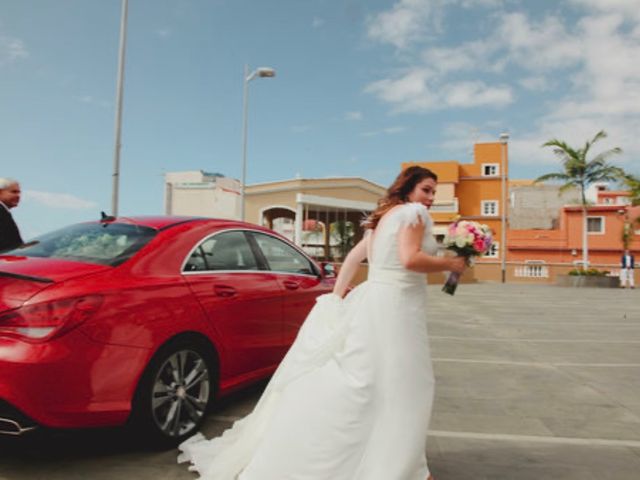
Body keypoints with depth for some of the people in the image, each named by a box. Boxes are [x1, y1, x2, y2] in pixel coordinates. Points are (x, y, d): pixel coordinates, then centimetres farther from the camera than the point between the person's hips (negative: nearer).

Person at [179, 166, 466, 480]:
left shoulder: (383, 217, 20)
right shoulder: (414, 212, -6)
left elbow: (354, 256, 17)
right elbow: (410, 259, -20)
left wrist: (336, 298, 15)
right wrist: (450, 264, -4)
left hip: (376, 300, 9)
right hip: (395, 306, -9)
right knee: (397, 388, -2)